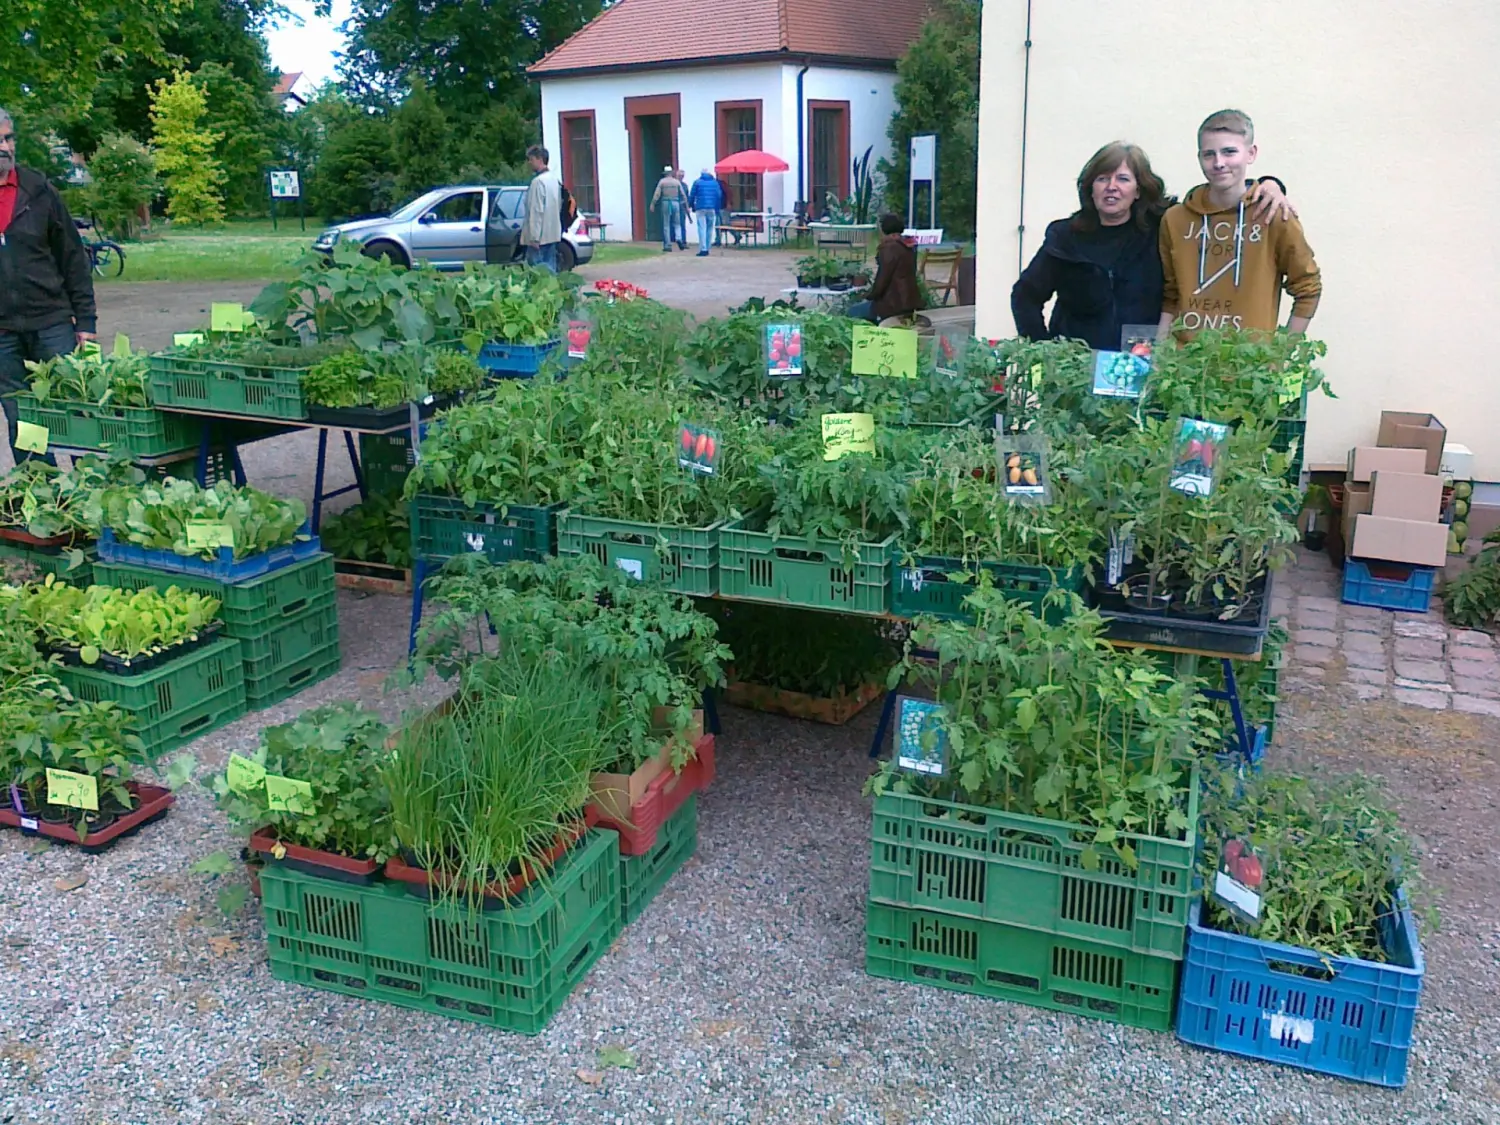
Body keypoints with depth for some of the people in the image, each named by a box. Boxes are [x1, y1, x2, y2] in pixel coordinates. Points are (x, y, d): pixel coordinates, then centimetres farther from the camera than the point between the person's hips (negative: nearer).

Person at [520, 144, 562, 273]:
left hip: (540, 235, -9)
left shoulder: (538, 181, -15)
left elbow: (537, 211, -18)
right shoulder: (554, 178, 13)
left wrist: (534, 237, -18)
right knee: (550, 268, 10)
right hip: (553, 233, 9)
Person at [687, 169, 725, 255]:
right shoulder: (715, 182, 11)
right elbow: (719, 196, 8)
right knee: (710, 229, 9)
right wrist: (718, 209, 10)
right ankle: (707, 249, 10)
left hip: (701, 209, -2)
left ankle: (703, 249, -15)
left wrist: (692, 207, 14)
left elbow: (692, 196, 4)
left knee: (702, 229, -5)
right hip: (712, 209, 2)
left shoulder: (697, 182, 6)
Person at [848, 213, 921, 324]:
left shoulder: (889, 249, -16)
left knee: (853, 310, 4)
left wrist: (868, 297, 0)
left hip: (894, 304, -9)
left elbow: (881, 280, -16)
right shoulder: (908, 247, 12)